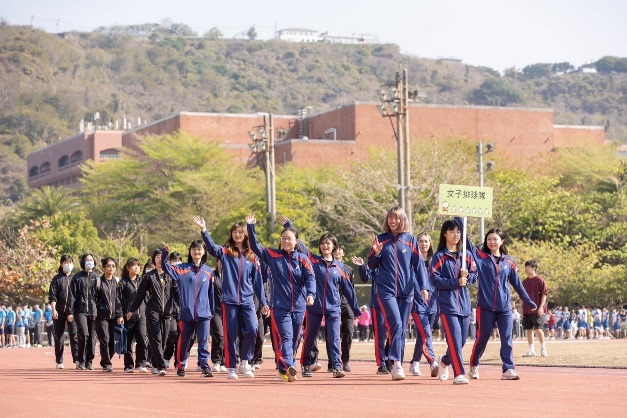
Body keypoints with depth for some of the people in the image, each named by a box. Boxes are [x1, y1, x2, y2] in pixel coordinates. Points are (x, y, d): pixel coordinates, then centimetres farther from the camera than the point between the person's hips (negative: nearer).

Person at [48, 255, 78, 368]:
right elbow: (52, 296, 0)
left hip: (73, 312, -1)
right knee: (58, 336, 6)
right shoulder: (57, 279, 6)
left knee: (74, 335, -12)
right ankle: (59, 361, 12)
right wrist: (54, 310, -14)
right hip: (59, 312, 1)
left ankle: (77, 359, -17)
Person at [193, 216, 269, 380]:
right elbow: (211, 247, -18)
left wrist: (263, 302, 9)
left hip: (247, 300, 1)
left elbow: (257, 280, 11)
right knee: (230, 335, 1)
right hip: (229, 301, -1)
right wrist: (204, 230, -34)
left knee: (252, 330, -15)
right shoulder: (225, 252, 3)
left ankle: (245, 362, 2)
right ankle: (231, 368, 11)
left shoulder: (251, 256, 10)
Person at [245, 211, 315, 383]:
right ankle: (287, 367, -32)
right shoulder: (272, 255, 6)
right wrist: (251, 227, -12)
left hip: (299, 306, 3)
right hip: (279, 306, -3)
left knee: (294, 339, 9)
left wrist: (311, 294, -24)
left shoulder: (302, 259, 5)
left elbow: (310, 278, -6)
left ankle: (283, 370, 20)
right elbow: (255, 246, 0)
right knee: (285, 337, -16)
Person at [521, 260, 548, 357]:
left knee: (538, 329, -7)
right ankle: (531, 350, 10)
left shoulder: (540, 280, -5)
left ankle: (543, 348, 6)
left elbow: (544, 294, -7)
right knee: (529, 330, 5)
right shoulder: (524, 282, 14)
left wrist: (541, 307, -14)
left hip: (537, 310, -6)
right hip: (527, 310, 6)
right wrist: (523, 309, 15)